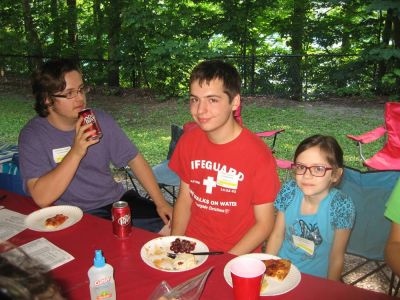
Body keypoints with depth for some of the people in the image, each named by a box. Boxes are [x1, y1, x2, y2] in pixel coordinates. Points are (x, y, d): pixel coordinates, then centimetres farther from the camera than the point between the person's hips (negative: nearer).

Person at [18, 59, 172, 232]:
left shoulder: (100, 120, 2)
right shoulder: (33, 135, -9)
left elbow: (134, 159, 6)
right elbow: (42, 198, -20)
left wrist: (160, 203, -2)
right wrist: (76, 152, -29)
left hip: (117, 201, 5)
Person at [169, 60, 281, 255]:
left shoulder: (258, 155, -16)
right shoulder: (188, 140, 0)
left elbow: (264, 224, -8)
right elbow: (184, 198, 8)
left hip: (237, 256, -3)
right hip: (191, 246, 3)